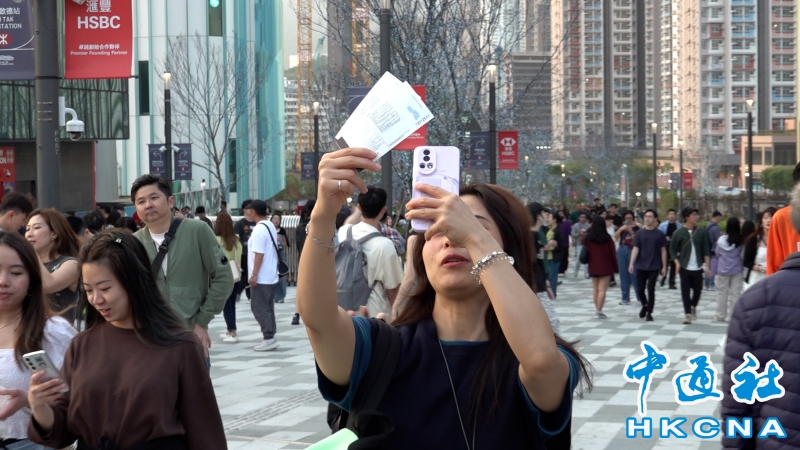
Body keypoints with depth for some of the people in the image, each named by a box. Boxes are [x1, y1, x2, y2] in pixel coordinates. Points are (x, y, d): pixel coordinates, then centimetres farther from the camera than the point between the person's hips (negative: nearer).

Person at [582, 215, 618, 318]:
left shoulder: (588, 237, -3)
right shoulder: (607, 238, -8)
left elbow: (585, 250, 15)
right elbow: (612, 253, -5)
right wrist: (615, 267, 5)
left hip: (593, 266, 3)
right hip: (605, 266, -3)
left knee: (595, 289, 15)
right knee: (602, 289, -4)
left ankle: (597, 309, 19)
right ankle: (599, 311, -9)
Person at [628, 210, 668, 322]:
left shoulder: (660, 234, -1)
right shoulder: (639, 233, 2)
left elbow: (663, 251, 2)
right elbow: (635, 249, -1)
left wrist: (664, 267, -2)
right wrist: (631, 263, -12)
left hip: (654, 267, -2)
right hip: (640, 266, 2)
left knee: (651, 290, -1)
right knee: (640, 289, 3)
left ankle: (649, 313, 9)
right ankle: (645, 305, 31)